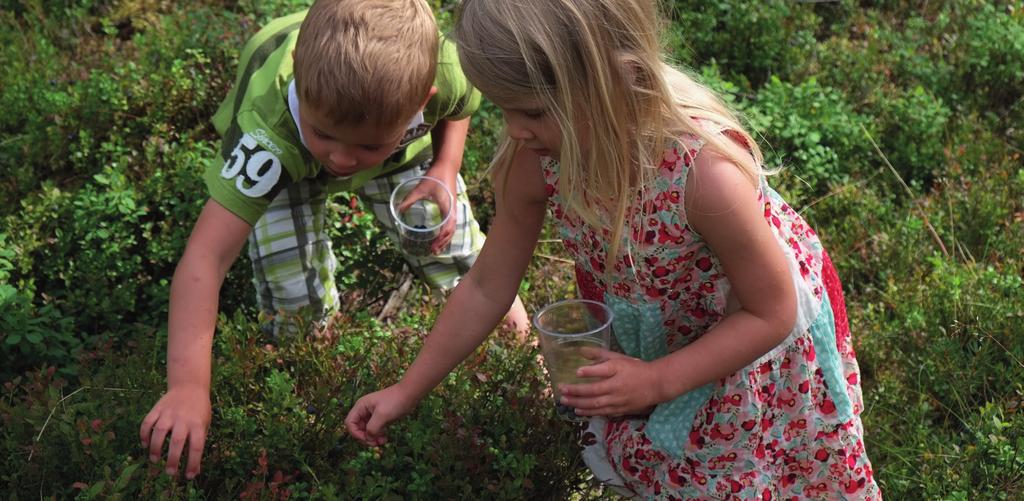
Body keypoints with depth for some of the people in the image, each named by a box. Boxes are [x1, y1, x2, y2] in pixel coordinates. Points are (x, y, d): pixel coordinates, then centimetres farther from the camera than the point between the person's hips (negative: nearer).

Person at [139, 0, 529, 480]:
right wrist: (188, 386, -55)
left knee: (448, 241, 2)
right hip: (286, 158, -2)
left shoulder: (444, 72, -40)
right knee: (293, 293, -12)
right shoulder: (268, 131, -48)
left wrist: (444, 172, -26)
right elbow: (204, 258, -49)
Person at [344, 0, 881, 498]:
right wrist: (408, 390, -6)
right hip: (655, 333, 4)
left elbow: (772, 314, -27)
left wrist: (655, 381, -33)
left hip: (759, 326, -4)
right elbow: (486, 288, -11)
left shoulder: (706, 172, -43)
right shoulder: (535, 158, -28)